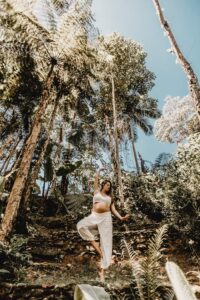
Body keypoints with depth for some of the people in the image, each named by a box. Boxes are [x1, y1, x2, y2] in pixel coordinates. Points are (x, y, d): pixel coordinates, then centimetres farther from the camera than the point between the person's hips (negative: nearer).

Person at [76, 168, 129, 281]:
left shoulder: (110, 197, 17)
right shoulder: (97, 191, 13)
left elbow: (113, 209, 10)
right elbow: (96, 177, 12)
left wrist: (121, 217, -3)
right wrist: (100, 170, 27)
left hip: (106, 218, 1)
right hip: (94, 217, 0)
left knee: (106, 243, -5)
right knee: (81, 225, -28)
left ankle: (102, 271, 0)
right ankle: (95, 244, -15)